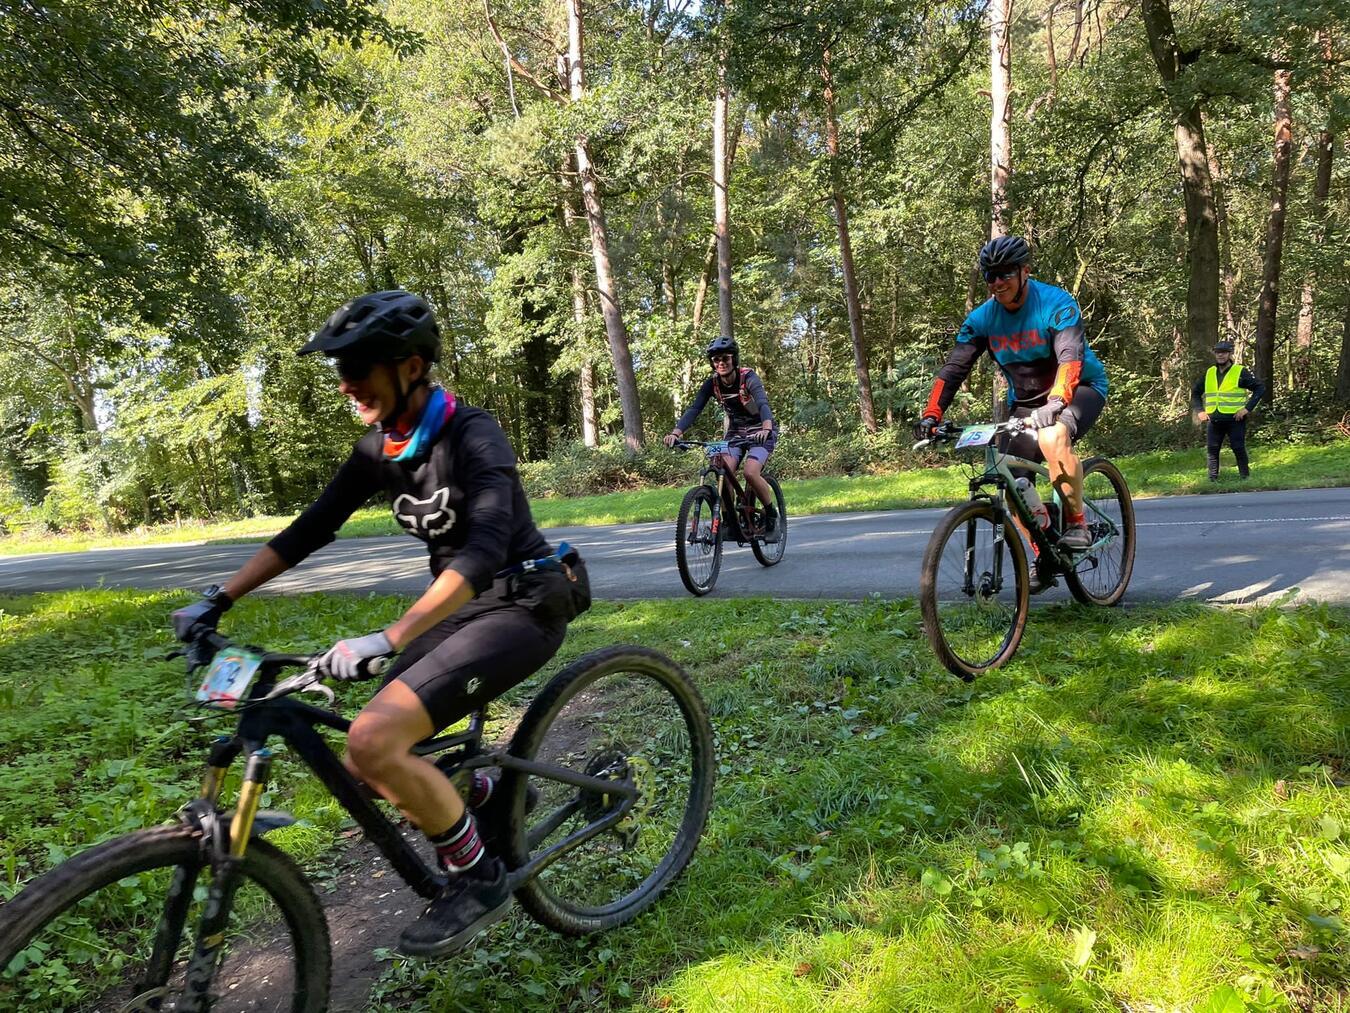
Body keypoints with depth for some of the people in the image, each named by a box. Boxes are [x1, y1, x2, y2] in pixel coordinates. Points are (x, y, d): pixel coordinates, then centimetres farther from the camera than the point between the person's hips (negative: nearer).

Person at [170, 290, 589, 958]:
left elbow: (486, 547, -34)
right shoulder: (380, 448, 4)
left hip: (523, 604, -8)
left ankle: (478, 877, -3)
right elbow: (312, 527, 9)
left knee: (373, 740, -24)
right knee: (363, 764, 1)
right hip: (462, 605, 8)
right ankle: (486, 795, 27)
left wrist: (388, 639, -44)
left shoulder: (471, 435, -20)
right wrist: (217, 599, 4)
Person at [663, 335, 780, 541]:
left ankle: (772, 516, -3)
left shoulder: (748, 377, -23)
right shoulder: (712, 383, -11)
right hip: (735, 431, 4)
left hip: (760, 431, -4)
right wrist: (675, 433, -37)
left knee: (750, 473, -25)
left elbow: (763, 404, -39)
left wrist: (766, 428, -60)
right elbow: (694, 409, -21)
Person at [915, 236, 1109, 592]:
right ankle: (1045, 560, 10)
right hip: (1026, 401, 5)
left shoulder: (1057, 304, -22)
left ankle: (1077, 523, -18)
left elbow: (1071, 357, -35)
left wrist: (1055, 402, -53)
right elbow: (954, 368, -12)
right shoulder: (982, 318, -9)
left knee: (1053, 437, -38)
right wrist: (931, 414, -26)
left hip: (1079, 389, -5)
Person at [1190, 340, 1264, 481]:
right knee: (1211, 449, 3)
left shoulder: (1240, 372, -3)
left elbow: (1260, 388, -5)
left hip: (1235, 419, -4)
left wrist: (1248, 408, -13)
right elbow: (1195, 392, 20)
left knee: (1239, 449, -1)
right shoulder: (1209, 373, 10)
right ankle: (1213, 480, 10)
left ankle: (1245, 477, 12)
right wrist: (1199, 410, 6)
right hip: (1215, 420, 4)